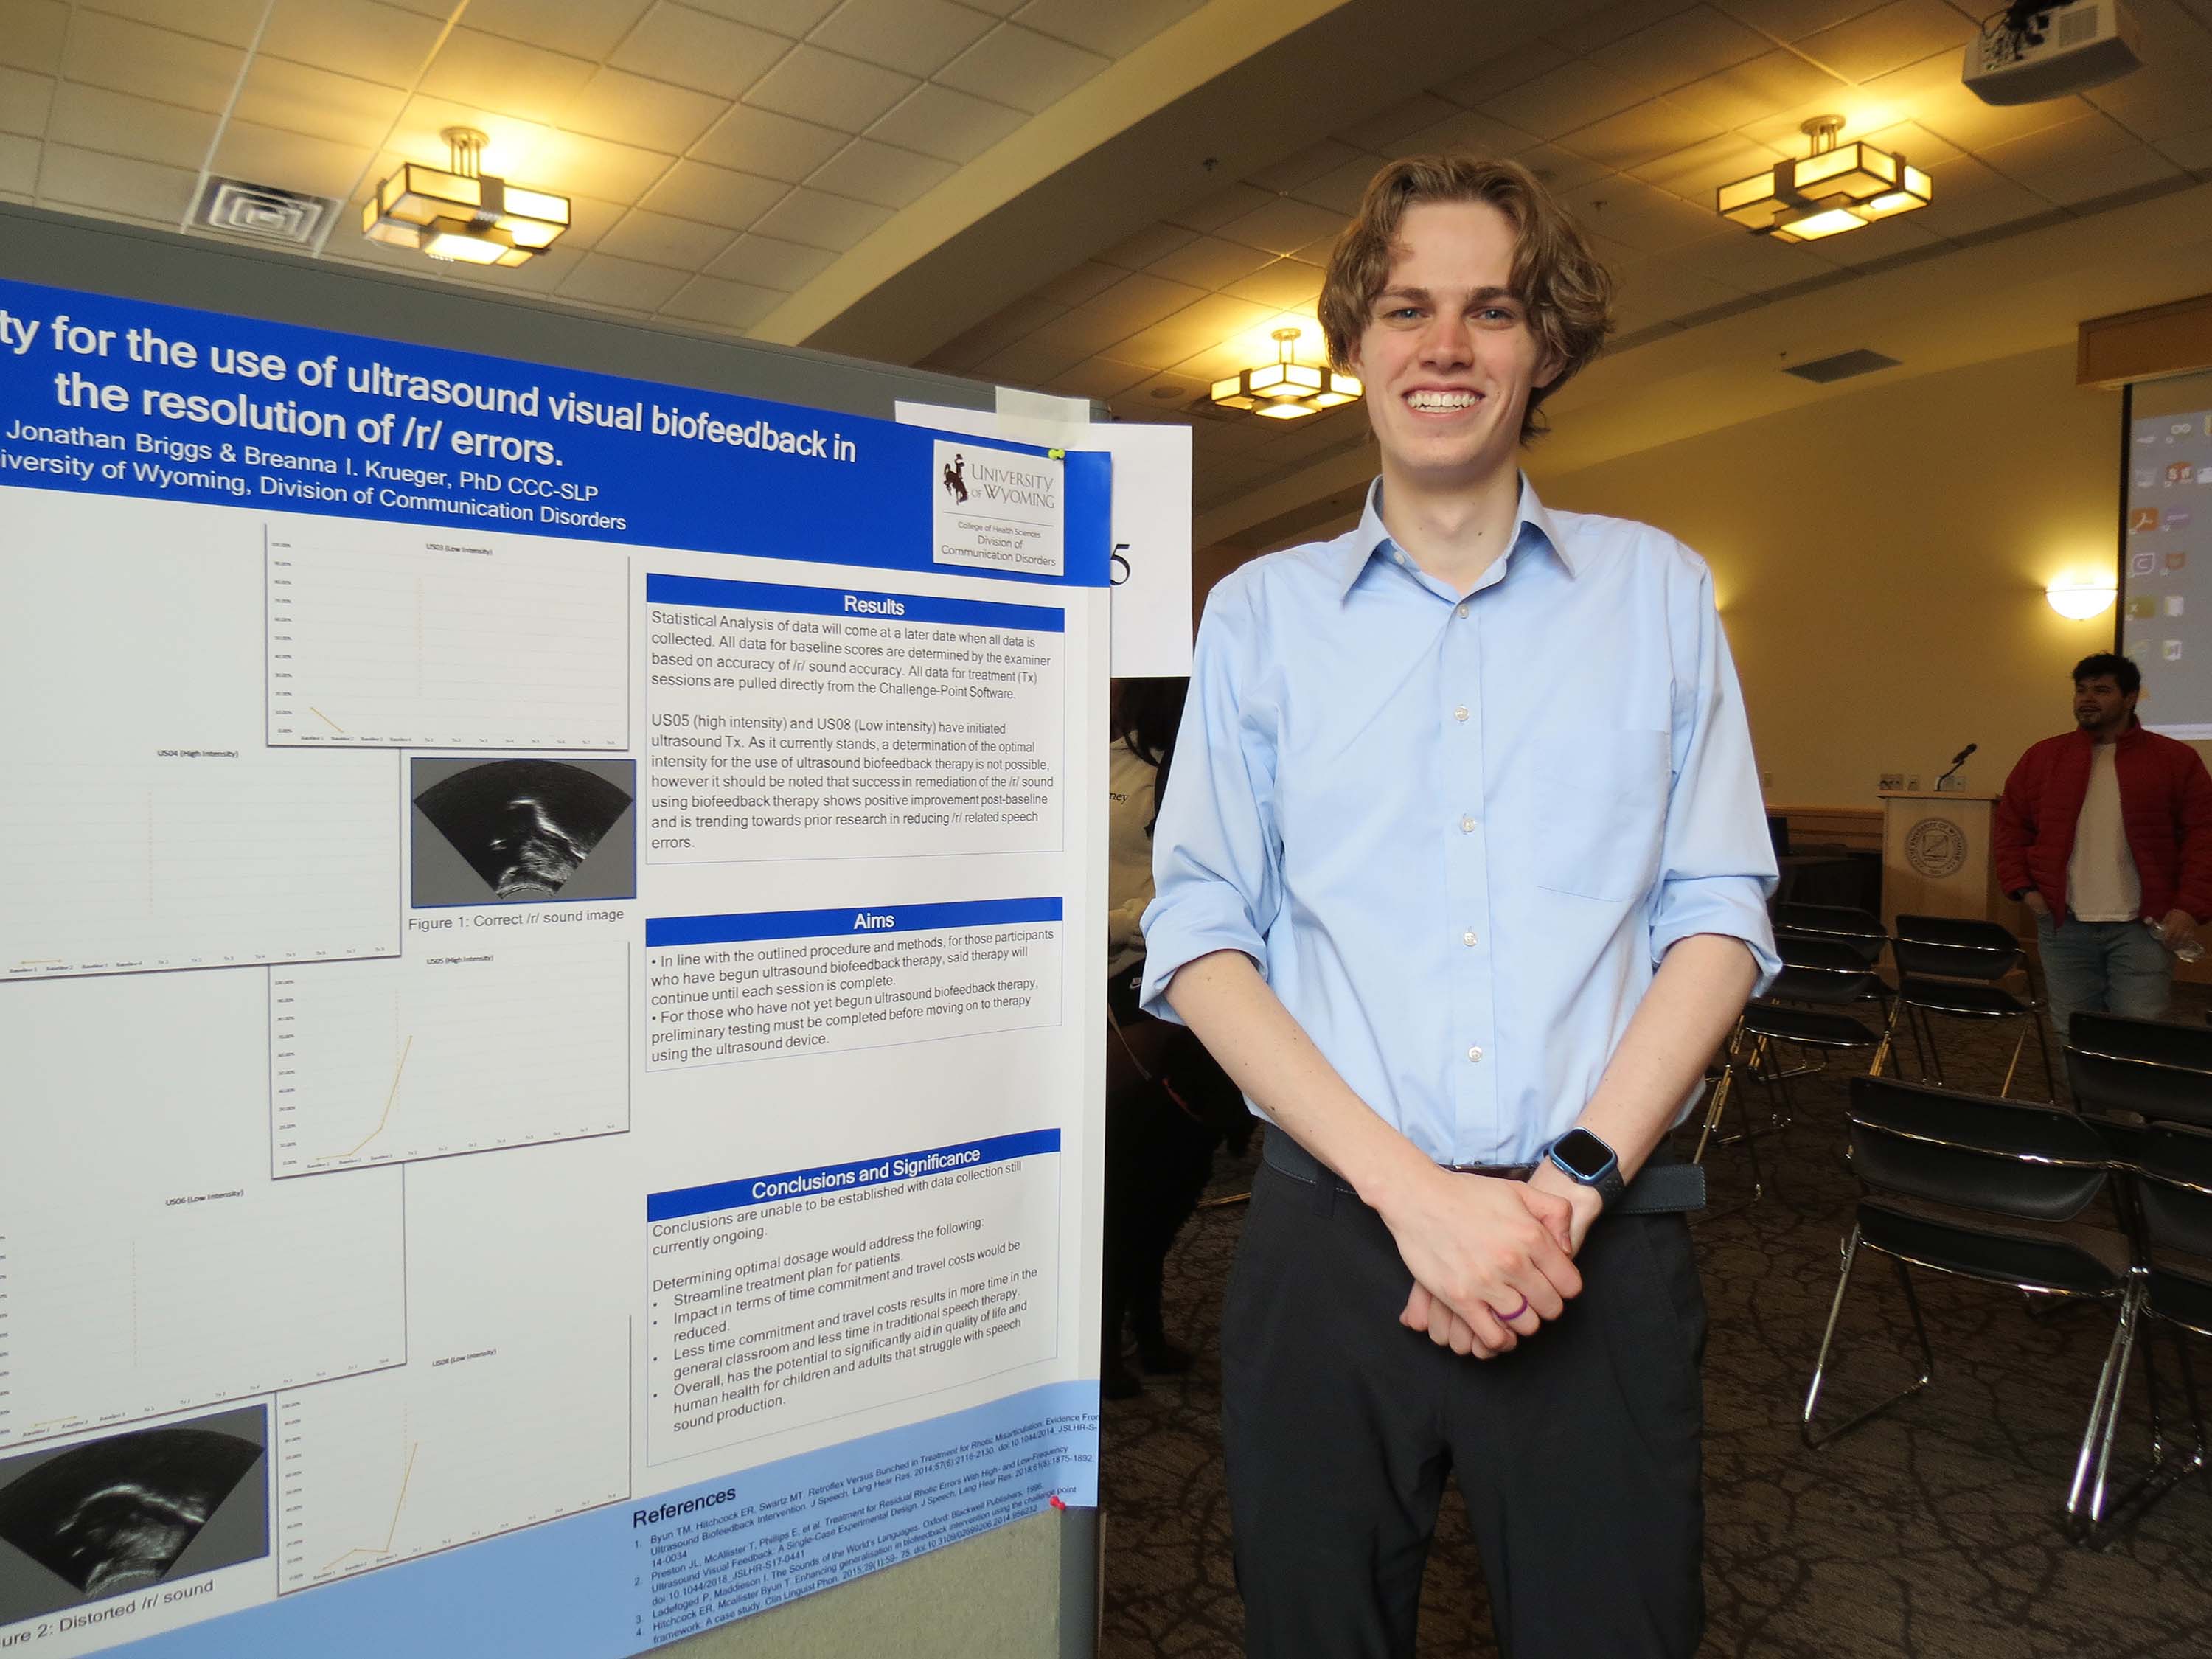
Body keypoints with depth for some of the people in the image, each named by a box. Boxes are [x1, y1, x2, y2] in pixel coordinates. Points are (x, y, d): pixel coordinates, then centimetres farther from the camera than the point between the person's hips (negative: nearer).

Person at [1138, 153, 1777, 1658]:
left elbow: (1719, 914, 2)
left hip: (1603, 1244, 1)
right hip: (1331, 1235, 0)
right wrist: (1413, 1189, -12)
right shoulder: (1262, 611, 4)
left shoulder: (1656, 588, 7)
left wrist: (1574, 1181, -11)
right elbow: (1201, 939, -2)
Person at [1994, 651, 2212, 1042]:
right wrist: (2022, 887, 0)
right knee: (2073, 1036, 9)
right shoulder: (2041, 758, 8)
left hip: (2142, 926, -2)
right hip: (2064, 925, 2)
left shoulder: (2176, 759, 3)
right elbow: (2009, 827, 12)